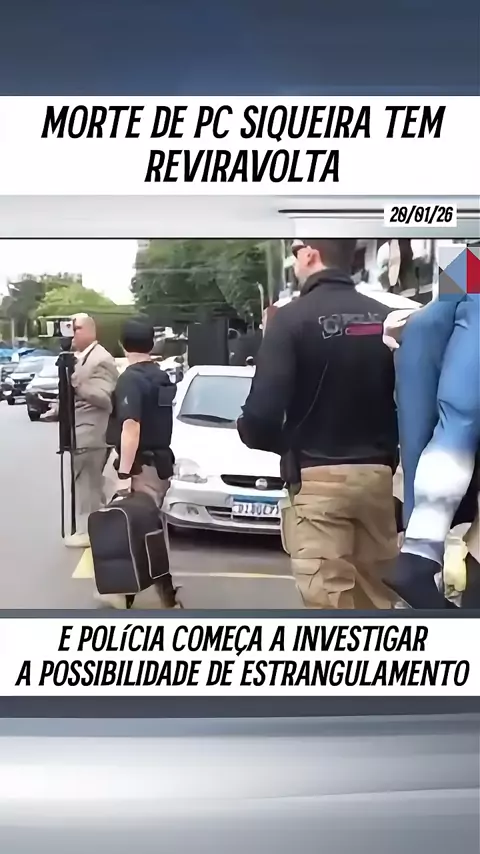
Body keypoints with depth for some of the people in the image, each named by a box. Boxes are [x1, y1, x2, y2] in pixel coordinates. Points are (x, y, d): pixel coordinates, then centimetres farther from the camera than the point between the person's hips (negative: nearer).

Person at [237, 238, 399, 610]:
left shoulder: (293, 318, -11)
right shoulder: (385, 318, 6)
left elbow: (263, 412, -17)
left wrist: (265, 437, 5)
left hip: (318, 478, -6)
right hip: (377, 474, 6)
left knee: (329, 600, -1)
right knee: (376, 596, 16)